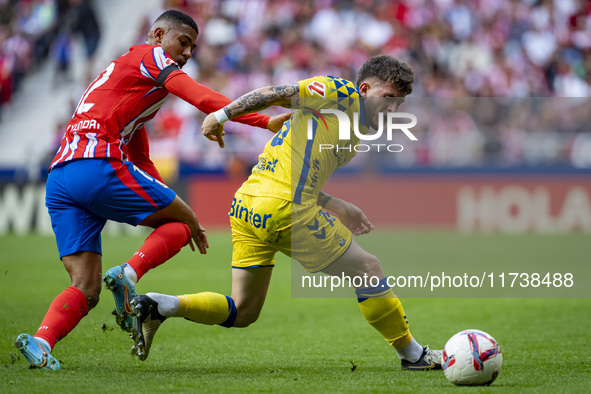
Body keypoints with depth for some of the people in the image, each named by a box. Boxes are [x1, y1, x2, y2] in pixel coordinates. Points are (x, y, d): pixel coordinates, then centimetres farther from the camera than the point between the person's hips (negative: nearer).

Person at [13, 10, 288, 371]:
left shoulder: (123, 71, 36)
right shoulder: (151, 57, 9)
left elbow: (141, 163, 40)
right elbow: (202, 99, -7)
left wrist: (172, 207, 39)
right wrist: (266, 121, -8)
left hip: (59, 177, 9)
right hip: (98, 163, -9)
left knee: (86, 290, 1)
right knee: (182, 222, 6)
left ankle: (41, 341, -23)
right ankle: (128, 275, -17)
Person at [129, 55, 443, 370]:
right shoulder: (342, 93, -1)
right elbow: (278, 94, -7)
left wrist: (338, 207, 23)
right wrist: (222, 115, -9)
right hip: (285, 208, -10)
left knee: (242, 313, 13)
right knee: (368, 271, 4)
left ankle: (156, 306, -1)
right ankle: (412, 354, 13)